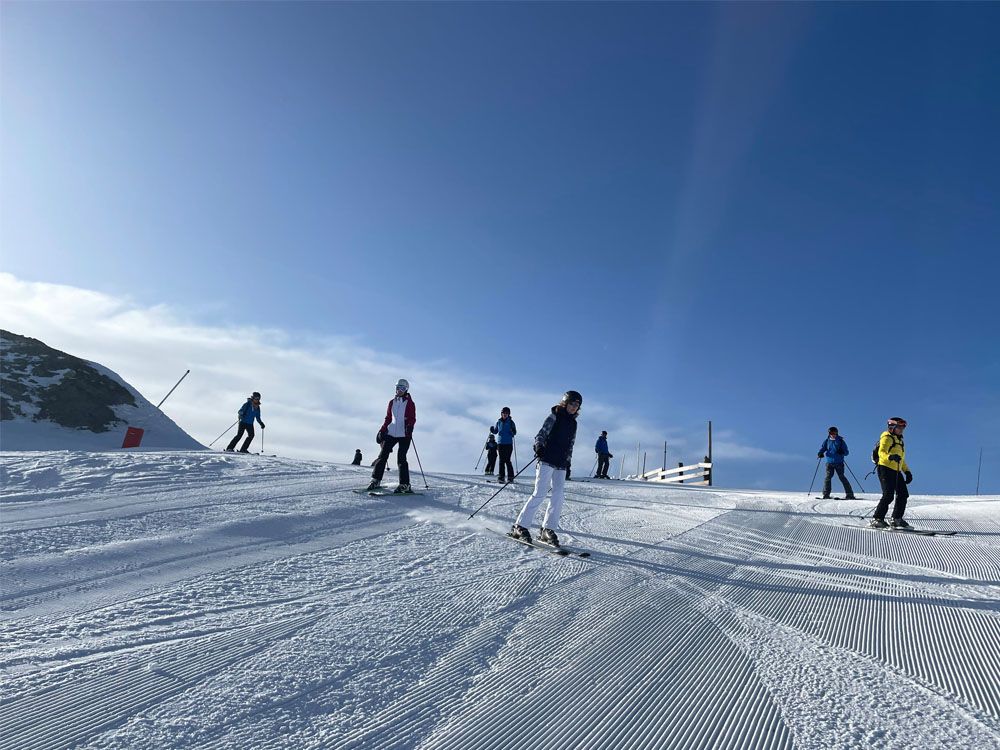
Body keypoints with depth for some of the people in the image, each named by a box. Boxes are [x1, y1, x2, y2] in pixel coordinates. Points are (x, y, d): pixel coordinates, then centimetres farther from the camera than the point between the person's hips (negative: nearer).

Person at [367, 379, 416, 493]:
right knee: (383, 455, -2)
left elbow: (412, 418, -5)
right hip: (391, 433, 5)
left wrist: (409, 426, -24)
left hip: (404, 434, -5)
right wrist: (382, 430, 15)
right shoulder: (392, 402, 16)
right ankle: (376, 480, 4)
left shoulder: (409, 403, 2)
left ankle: (405, 485, -6)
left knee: (401, 459, -10)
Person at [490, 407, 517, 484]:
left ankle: (510, 477, 0)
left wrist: (512, 431, -21)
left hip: (508, 443, -3)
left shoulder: (511, 422, 1)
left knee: (507, 460, -7)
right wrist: (492, 430, -5)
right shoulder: (499, 422, 9)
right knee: (501, 460, 5)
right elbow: (495, 431, 15)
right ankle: (501, 476, 8)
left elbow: (514, 433, 1)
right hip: (500, 443, 3)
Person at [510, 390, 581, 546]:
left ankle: (547, 530, 3)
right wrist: (539, 446, -28)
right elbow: (541, 434, -8)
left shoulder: (573, 423, 18)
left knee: (558, 496, -4)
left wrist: (568, 463, 20)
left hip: (561, 464, 6)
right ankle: (519, 526, -4)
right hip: (547, 460, -6)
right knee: (540, 493, -11)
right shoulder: (554, 416, 0)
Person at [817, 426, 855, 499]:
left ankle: (849, 494, 2)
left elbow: (847, 452, 3)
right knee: (828, 477, -8)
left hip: (839, 463, -1)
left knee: (842, 477, -5)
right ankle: (826, 494, -4)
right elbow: (822, 449, 7)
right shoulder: (827, 441, 10)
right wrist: (820, 454, -15)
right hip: (829, 462, 1)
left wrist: (842, 452, -21)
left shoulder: (841, 441, 3)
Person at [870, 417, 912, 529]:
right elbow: (881, 452, -21)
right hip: (885, 469, -9)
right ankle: (877, 519, -10)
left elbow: (901, 458, 32)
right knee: (888, 495, -15)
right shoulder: (887, 437, -4)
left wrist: (907, 471, 24)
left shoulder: (899, 440, 25)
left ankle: (896, 519, 14)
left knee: (903, 494, 4)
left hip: (896, 471, 9)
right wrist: (890, 457, -42)